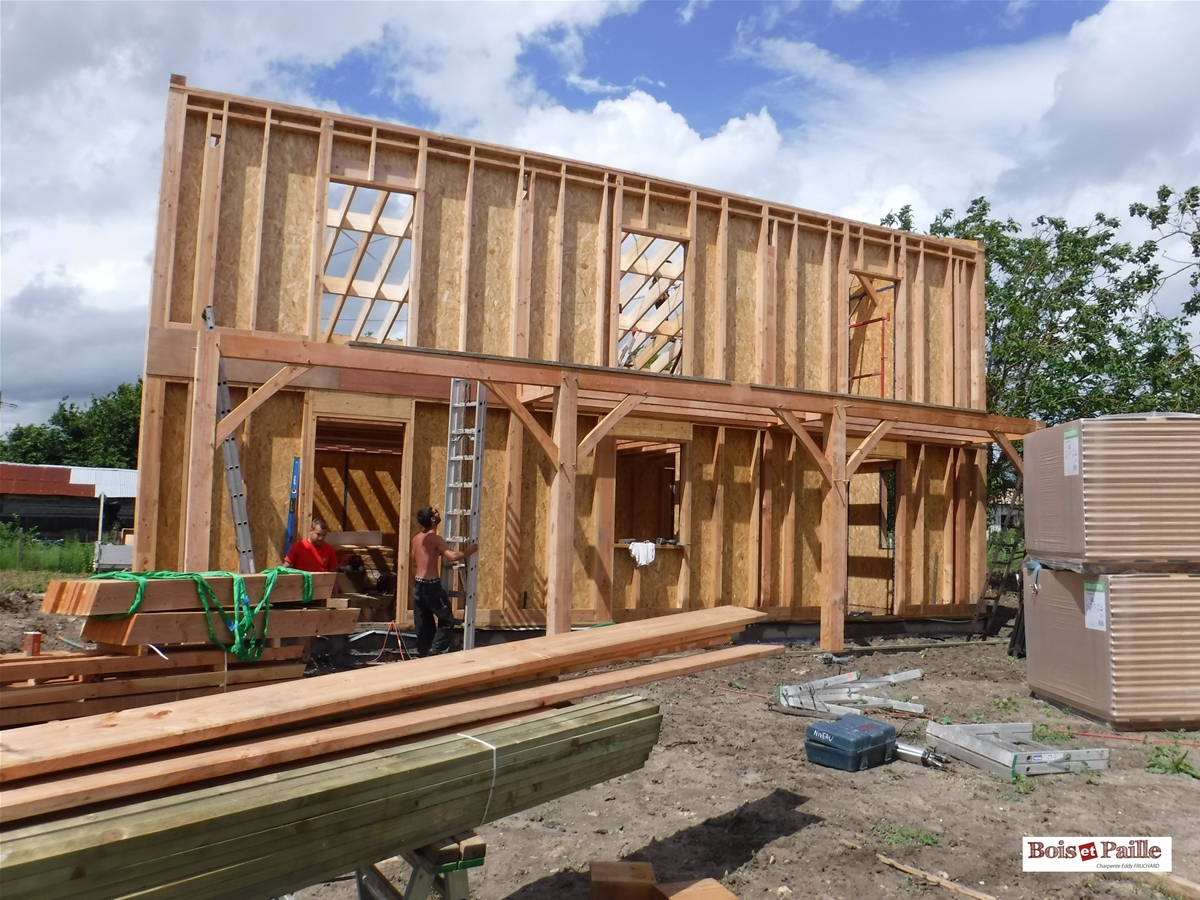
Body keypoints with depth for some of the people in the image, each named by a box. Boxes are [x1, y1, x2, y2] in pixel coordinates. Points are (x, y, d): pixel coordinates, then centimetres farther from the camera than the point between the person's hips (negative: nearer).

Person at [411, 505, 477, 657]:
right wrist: (467, 551, -8)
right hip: (431, 585, -8)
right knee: (447, 621, 1)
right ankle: (435, 652, -9)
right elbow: (453, 556, -25)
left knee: (423, 625, 13)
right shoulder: (434, 538, -14)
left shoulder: (416, 538, 10)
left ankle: (423, 654, 17)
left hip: (418, 585, 8)